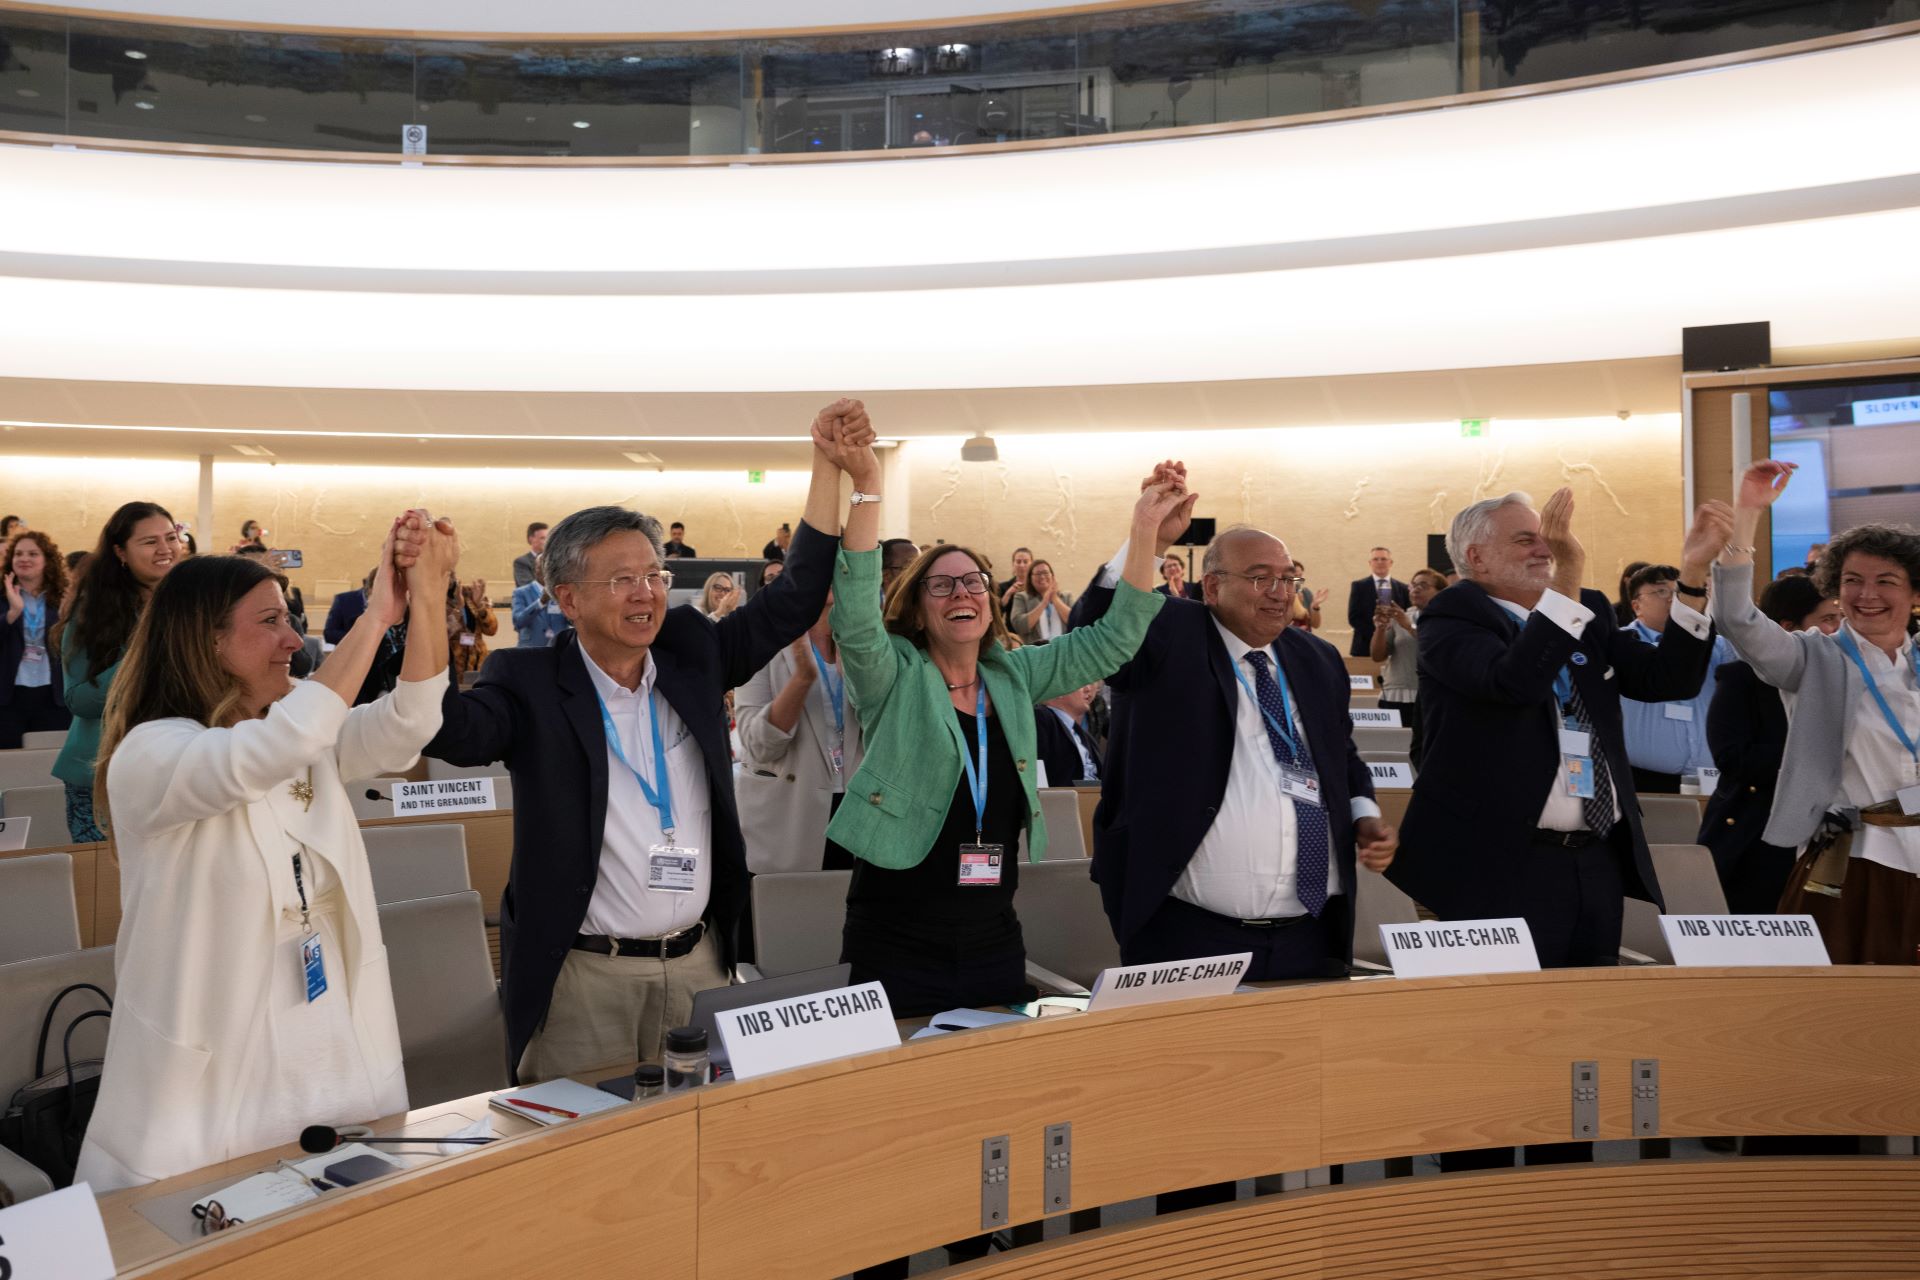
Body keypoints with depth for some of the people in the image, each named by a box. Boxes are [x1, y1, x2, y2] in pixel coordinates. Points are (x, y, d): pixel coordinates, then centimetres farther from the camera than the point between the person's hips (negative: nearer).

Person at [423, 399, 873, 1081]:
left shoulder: (692, 654, 6)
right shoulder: (530, 681, -6)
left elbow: (794, 600, 7)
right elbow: (452, 730, -23)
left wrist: (830, 466, 2)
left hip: (699, 965, 4)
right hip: (583, 976, -4)